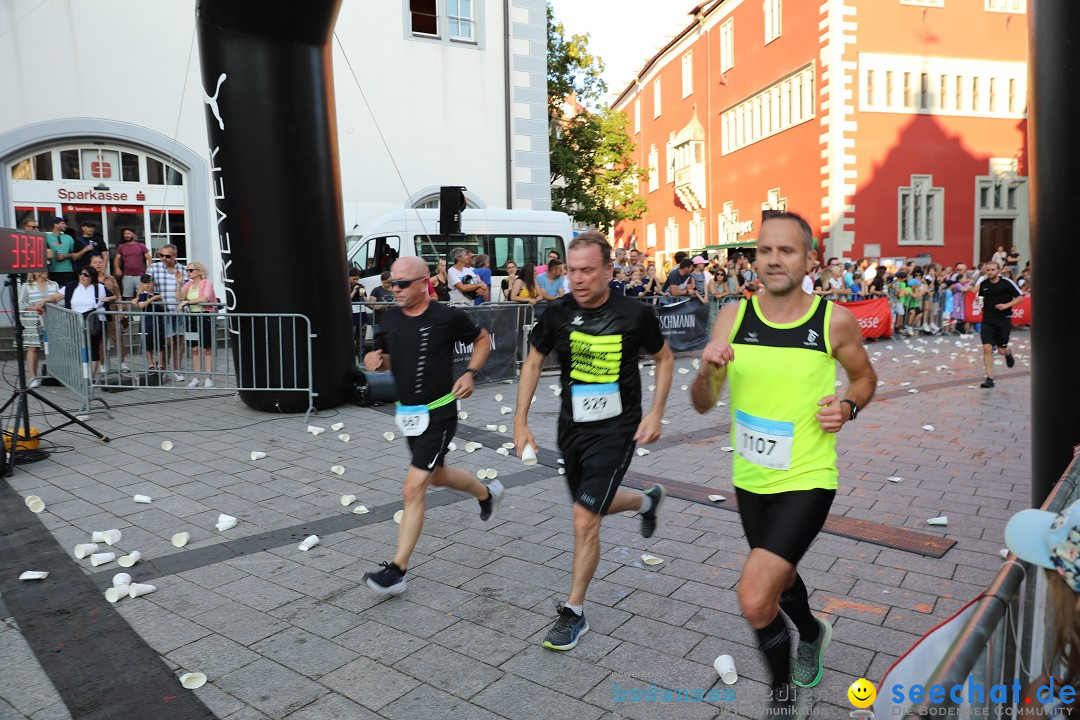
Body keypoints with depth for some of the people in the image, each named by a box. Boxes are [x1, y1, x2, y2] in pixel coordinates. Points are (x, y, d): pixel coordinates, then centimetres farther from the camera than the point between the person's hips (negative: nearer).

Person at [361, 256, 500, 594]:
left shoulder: (447, 317, -14)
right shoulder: (390, 319, 1)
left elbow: (483, 340, 2)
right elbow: (385, 358, 15)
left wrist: (470, 373, -12)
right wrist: (376, 360, -9)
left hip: (439, 414, -7)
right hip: (407, 413, 7)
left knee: (413, 489, -11)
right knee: (438, 476, 25)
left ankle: (397, 570, -2)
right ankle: (487, 493, 53)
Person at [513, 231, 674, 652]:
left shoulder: (635, 314, -14)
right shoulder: (558, 313, -7)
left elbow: (664, 358, 3)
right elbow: (533, 363, 5)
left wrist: (655, 414, -4)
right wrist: (520, 421, 0)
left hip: (616, 430, -4)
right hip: (572, 427, 5)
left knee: (584, 520, -10)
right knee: (595, 507, 22)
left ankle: (574, 612, 11)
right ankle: (647, 501, 56)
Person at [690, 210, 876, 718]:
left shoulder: (835, 322, -12)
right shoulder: (733, 317, -7)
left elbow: (865, 377, 8)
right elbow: (702, 405, -5)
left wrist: (848, 406, -13)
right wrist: (707, 371, -26)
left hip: (806, 480, -4)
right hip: (750, 480, 4)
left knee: (754, 600, -15)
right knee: (780, 574, 27)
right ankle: (812, 634, 62)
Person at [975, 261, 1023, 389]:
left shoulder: (1006, 282, -5)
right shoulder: (983, 283, 3)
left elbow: (1020, 297, -2)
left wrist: (1006, 305, -13)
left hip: (1003, 320, -2)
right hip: (987, 320, 2)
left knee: (1002, 350, 4)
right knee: (987, 348, -10)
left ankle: (1008, 353, 44)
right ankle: (989, 378, -5)